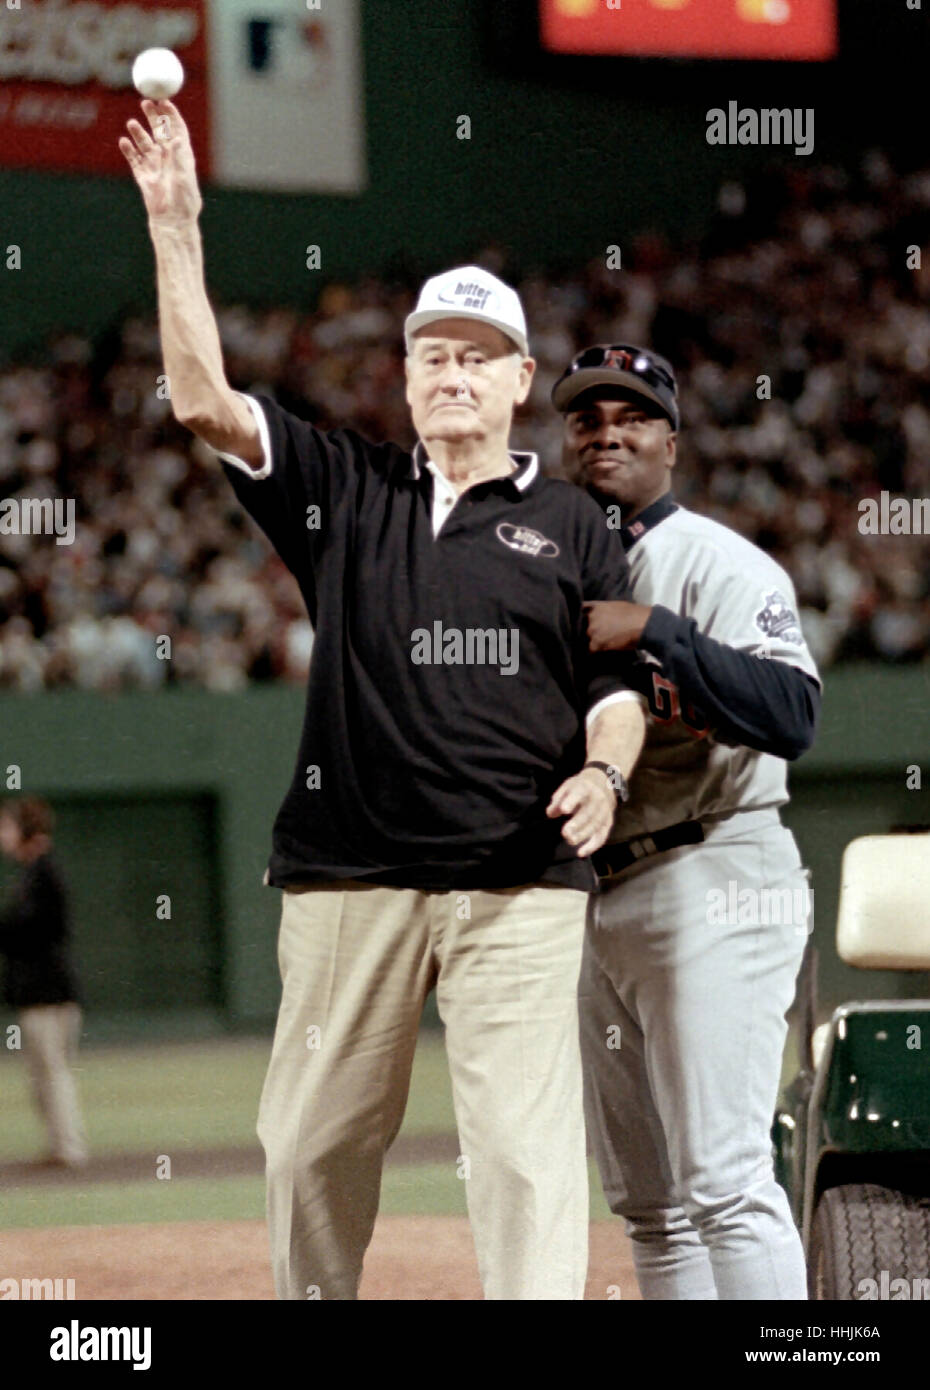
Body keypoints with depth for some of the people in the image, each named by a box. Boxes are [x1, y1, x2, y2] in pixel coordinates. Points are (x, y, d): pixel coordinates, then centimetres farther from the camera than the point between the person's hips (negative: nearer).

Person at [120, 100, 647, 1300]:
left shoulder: (572, 527, 12)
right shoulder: (343, 491, 12)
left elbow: (617, 686, 11)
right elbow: (204, 400, 2)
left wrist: (601, 770, -12)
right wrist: (175, 225, -6)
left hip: (521, 877, -1)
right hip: (352, 871, 2)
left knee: (526, 1142, -9)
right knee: (313, 1140, 5)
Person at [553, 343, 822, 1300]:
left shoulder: (719, 565, -6)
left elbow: (791, 715, -22)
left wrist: (651, 633, -26)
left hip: (710, 888, -8)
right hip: (586, 903, 8)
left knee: (724, 1181, -14)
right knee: (645, 1200, 8)